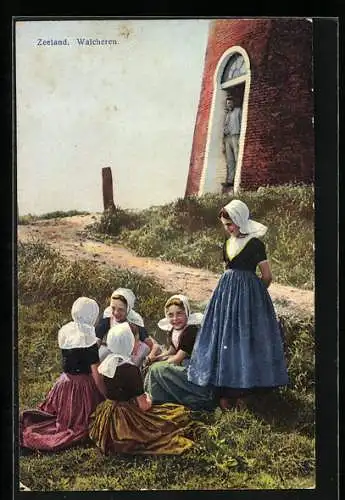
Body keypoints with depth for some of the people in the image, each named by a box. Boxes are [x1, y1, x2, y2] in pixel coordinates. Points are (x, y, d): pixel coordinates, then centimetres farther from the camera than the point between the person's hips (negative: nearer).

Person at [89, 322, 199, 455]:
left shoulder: (107, 362, -2)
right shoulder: (130, 369, -23)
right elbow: (143, 405, -19)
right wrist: (148, 399, 3)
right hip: (128, 420, -8)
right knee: (181, 413, 1)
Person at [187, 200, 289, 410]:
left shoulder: (255, 243, -10)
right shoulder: (228, 244, 12)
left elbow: (267, 276, -7)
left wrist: (253, 293, 7)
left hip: (248, 295, -7)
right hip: (227, 293, 7)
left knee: (244, 339, -3)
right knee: (225, 339, 5)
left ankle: (241, 392, 6)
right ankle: (226, 392, 10)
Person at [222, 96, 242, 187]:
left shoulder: (238, 110, 11)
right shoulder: (227, 114, 28)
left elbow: (242, 123, 0)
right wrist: (223, 143, 14)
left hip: (235, 136, -6)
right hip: (227, 138, 6)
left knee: (237, 158, -15)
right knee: (229, 161, -3)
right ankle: (230, 180, -10)